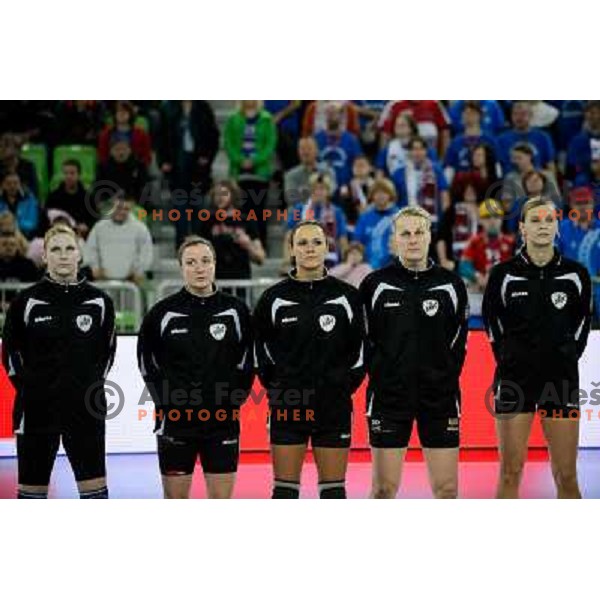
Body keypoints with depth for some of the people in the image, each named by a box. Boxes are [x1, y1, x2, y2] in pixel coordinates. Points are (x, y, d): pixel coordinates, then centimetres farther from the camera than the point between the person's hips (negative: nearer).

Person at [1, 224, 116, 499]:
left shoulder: (99, 301, 1)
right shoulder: (26, 301, -4)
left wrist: (92, 386, 6)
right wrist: (28, 389, 0)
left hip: (86, 409, 1)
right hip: (37, 409, -1)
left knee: (94, 485, 0)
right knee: (32, 488, 5)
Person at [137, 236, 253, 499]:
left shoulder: (236, 310, 2)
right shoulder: (163, 313, -2)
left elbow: (246, 361, 9)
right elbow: (146, 362, 7)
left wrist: (234, 400, 2)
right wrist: (165, 402, 1)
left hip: (223, 422, 1)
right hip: (175, 422, -1)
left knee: (221, 499, 3)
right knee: (175, 499, 5)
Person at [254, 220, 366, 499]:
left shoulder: (346, 296, 1)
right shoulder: (275, 298, 0)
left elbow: (359, 348, 7)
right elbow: (260, 348, 8)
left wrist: (345, 385, 4)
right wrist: (276, 387, 5)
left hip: (334, 406, 0)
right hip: (287, 405, 0)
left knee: (333, 490, 5)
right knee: (285, 490, 2)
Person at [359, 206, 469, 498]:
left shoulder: (452, 284, 4)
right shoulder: (374, 284, 0)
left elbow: (459, 338, 12)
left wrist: (446, 376, 5)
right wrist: (378, 373, 1)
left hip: (440, 398, 1)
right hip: (388, 397, -1)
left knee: (447, 488, 2)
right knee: (384, 489, 2)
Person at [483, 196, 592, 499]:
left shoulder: (575, 274, 3)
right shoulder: (503, 274, -1)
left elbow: (582, 322, 13)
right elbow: (491, 320, 9)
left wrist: (569, 356, 6)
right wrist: (507, 358, 6)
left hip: (561, 378, 1)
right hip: (514, 378, -1)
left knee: (566, 475, 2)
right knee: (510, 473, 0)